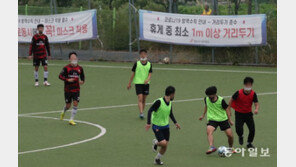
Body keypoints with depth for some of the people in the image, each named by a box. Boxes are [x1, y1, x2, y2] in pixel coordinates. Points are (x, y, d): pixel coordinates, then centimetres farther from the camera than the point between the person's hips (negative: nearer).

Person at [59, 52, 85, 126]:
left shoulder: (80, 68, 3)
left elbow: (82, 76, 17)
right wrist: (67, 80, -23)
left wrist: (82, 81, -5)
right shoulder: (66, 68, -7)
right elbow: (60, 76, -10)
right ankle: (63, 112, 41)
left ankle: (71, 119, -3)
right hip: (68, 89, -2)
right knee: (68, 105, 5)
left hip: (76, 89, 2)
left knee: (75, 103, -11)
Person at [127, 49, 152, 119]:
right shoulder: (136, 64, -2)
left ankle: (142, 112, 21)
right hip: (138, 83, -3)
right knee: (140, 98, -14)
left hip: (146, 84, 3)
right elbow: (133, 73, 5)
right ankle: (141, 113, -22)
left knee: (144, 99, 9)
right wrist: (129, 83, 7)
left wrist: (148, 79, -23)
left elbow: (150, 74, -1)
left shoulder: (149, 64, 4)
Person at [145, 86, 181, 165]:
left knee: (165, 146, 5)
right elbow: (150, 110, -19)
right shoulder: (159, 101, -22)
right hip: (157, 127, -6)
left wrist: (175, 122, 12)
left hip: (166, 126, 6)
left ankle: (157, 159, 29)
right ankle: (155, 143, 17)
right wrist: (148, 123, -26)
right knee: (163, 143, -18)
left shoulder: (170, 103, 0)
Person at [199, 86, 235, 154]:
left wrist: (230, 120, 1)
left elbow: (226, 109, -1)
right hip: (212, 119, 1)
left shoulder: (221, 100, -13)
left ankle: (231, 148, 25)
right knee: (209, 131, -29)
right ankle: (212, 147, -43)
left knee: (230, 135, -3)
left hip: (223, 119, -1)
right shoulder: (206, 99, -3)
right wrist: (203, 115, 28)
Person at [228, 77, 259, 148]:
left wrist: (256, 109, -36)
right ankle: (241, 136, 23)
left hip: (248, 113, 2)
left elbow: (256, 104, -14)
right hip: (239, 113, -2)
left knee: (252, 130, -3)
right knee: (238, 129, -16)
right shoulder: (239, 93, -17)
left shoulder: (253, 94, -11)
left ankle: (249, 143, 24)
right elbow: (231, 100, -3)